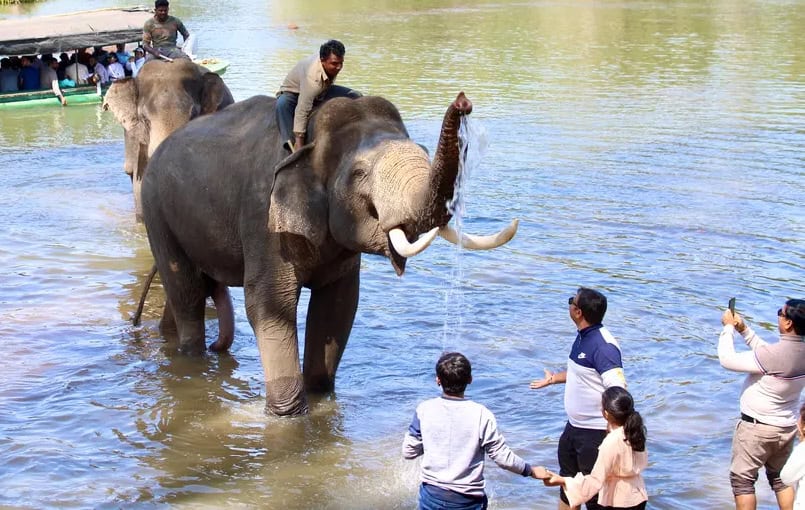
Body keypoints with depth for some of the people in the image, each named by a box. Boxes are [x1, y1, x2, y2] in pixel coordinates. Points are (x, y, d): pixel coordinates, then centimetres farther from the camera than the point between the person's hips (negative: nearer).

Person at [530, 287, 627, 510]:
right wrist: (553, 379, 38)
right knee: (567, 478, 26)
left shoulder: (603, 345, -26)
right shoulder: (582, 337, 4)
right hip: (574, 425, 10)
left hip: (596, 431, -10)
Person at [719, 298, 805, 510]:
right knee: (780, 478, 22)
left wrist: (729, 327, -9)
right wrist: (744, 329, 7)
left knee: (742, 479, 8)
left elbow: (728, 360, -21)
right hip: (787, 428, 7)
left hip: (757, 428, -7)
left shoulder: (775, 354, -30)